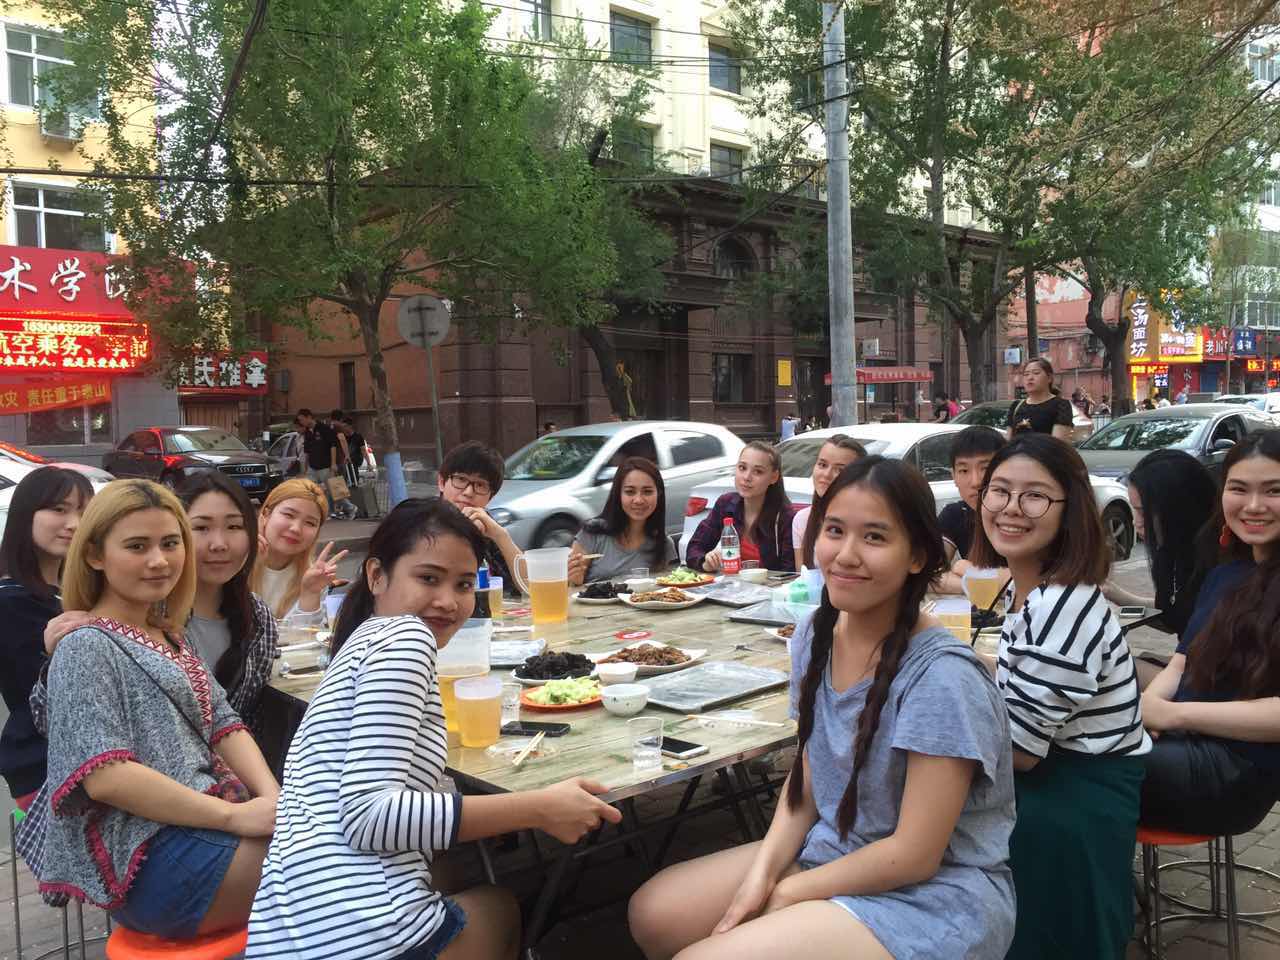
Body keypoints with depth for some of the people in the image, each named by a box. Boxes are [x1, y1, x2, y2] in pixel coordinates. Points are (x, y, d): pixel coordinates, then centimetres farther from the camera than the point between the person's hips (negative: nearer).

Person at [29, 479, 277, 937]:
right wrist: (236, 815, -22)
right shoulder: (87, 647, -8)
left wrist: (273, 799, -8)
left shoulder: (169, 638, 17)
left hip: (212, 821, 8)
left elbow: (224, 725, 11)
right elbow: (105, 776, -19)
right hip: (152, 854, -8)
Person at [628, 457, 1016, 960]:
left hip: (935, 894, -7)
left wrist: (784, 897, -12)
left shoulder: (942, 677, -24)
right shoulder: (815, 635, -3)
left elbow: (915, 854, -20)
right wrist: (762, 871, -7)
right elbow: (806, 779, 7)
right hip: (832, 855, 7)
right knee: (652, 914, 1)